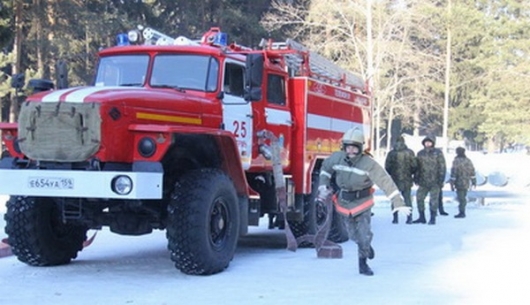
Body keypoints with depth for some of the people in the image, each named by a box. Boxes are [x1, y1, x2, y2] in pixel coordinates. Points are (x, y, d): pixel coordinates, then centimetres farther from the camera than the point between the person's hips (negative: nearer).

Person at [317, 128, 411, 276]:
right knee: (354, 235, 12)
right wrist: (323, 186, -1)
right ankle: (366, 246, 46)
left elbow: (386, 182, -25)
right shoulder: (337, 158, -13)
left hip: (363, 203, -3)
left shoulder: (369, 164, -24)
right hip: (344, 203, 3)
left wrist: (398, 203, -28)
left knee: (364, 234, -8)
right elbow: (325, 168, 10)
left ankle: (363, 263, 17)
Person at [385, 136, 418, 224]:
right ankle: (409, 218, 4)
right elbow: (414, 166, -3)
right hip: (407, 180, 1)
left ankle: (395, 218, 8)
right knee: (407, 198, 8)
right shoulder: (409, 152, -2)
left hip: (395, 179, -1)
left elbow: (387, 167, -4)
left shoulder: (391, 153, -3)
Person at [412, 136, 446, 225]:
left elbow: (442, 167, -3)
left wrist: (441, 179, -9)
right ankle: (421, 217, 13)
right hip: (423, 182, 4)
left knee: (433, 200, -4)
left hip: (435, 182, -4)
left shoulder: (438, 153, -1)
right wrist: (416, 178, 7)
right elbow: (417, 167, 14)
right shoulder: (420, 153, 11)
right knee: (419, 198, 3)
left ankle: (433, 218, 4)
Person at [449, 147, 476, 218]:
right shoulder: (468, 161, 7)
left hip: (459, 183, -6)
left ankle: (462, 213, -4)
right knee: (463, 197, 16)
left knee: (461, 198, -3)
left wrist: (452, 184, -11)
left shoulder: (456, 161, -13)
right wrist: (474, 182, 19)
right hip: (466, 183, 6)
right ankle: (462, 212, 22)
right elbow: (472, 172, 11)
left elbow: (453, 173, -15)